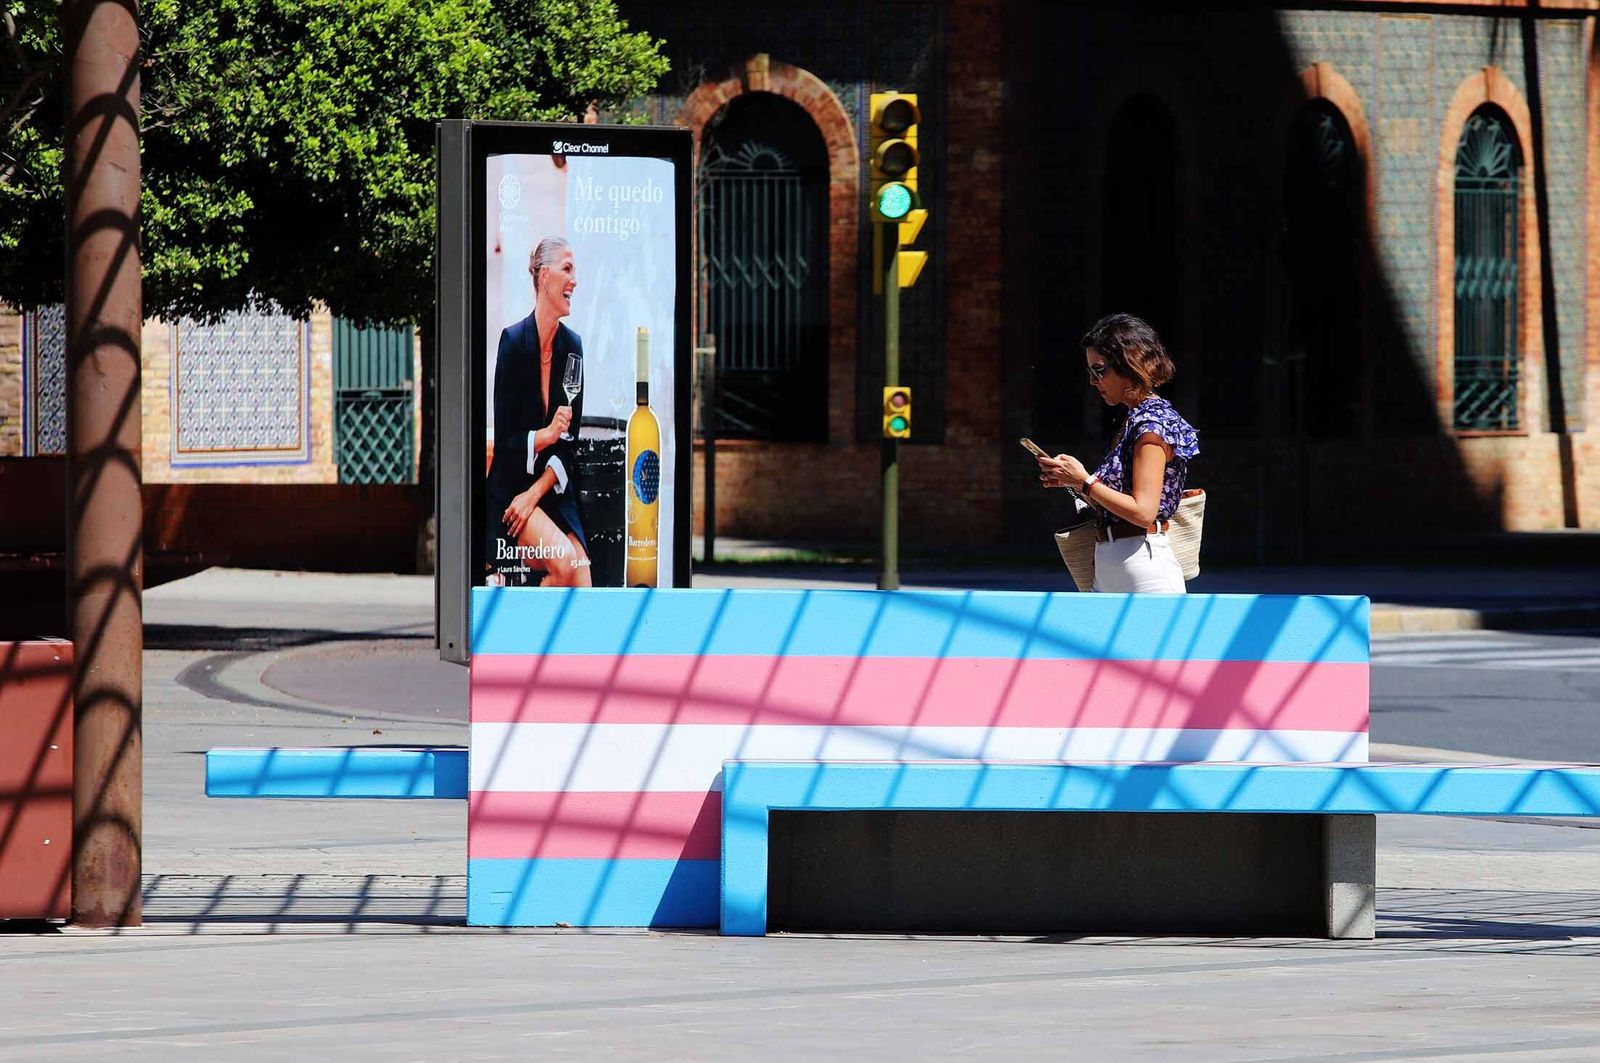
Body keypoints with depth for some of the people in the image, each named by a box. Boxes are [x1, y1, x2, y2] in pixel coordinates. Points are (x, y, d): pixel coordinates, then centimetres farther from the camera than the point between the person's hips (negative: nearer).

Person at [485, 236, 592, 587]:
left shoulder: (572, 347, 6)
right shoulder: (513, 341, -9)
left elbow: (571, 443, 5)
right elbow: (504, 441, -10)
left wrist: (536, 493, -8)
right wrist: (546, 435, -26)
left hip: (554, 491, 4)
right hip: (511, 489, -4)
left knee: (584, 596, -18)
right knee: (564, 560, -28)